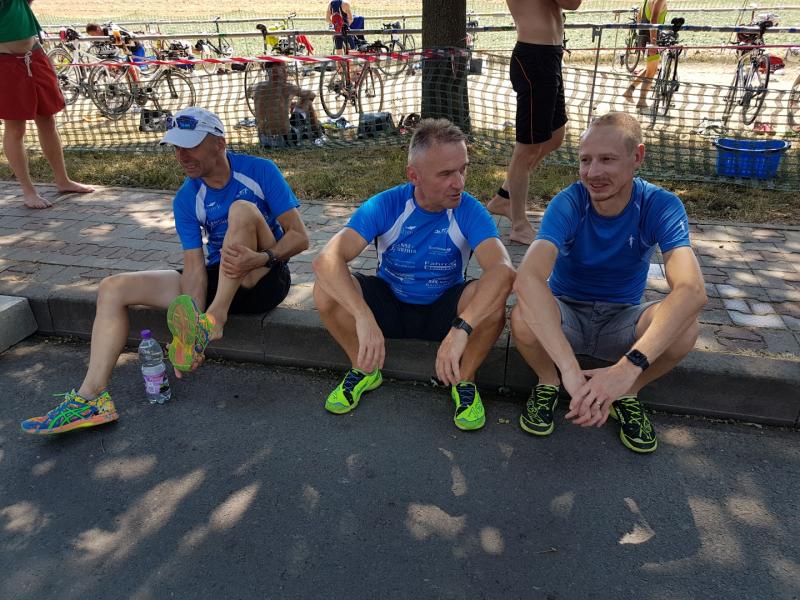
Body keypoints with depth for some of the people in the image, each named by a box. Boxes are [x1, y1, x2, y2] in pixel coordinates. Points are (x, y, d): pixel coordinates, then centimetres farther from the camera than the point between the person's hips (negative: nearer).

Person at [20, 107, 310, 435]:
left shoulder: (260, 171, -11)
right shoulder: (186, 199, -3)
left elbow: (299, 236, -14)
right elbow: (195, 269, -11)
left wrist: (262, 258, -35)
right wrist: (193, 338, -24)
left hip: (266, 280, -4)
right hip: (218, 280, 5)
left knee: (242, 209, -32)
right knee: (113, 288, -6)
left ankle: (213, 320, -33)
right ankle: (92, 398, -16)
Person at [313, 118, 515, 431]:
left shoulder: (469, 211, -21)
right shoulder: (385, 206, -20)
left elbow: (503, 270, -38)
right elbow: (327, 259, -33)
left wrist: (460, 329, -52)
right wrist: (364, 317, -49)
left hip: (444, 309, 0)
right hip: (389, 303, 1)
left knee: (493, 298, -32)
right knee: (327, 291, -26)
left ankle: (464, 380, -5)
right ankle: (364, 370, 0)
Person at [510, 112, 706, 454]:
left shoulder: (661, 207, -19)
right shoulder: (568, 204, -23)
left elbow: (692, 290, -34)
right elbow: (528, 278, -40)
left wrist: (629, 367, -49)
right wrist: (571, 370, -51)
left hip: (621, 320, 1)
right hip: (564, 314, -1)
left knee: (683, 327, -30)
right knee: (524, 317, -34)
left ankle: (629, 393, 1)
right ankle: (548, 381, 0)